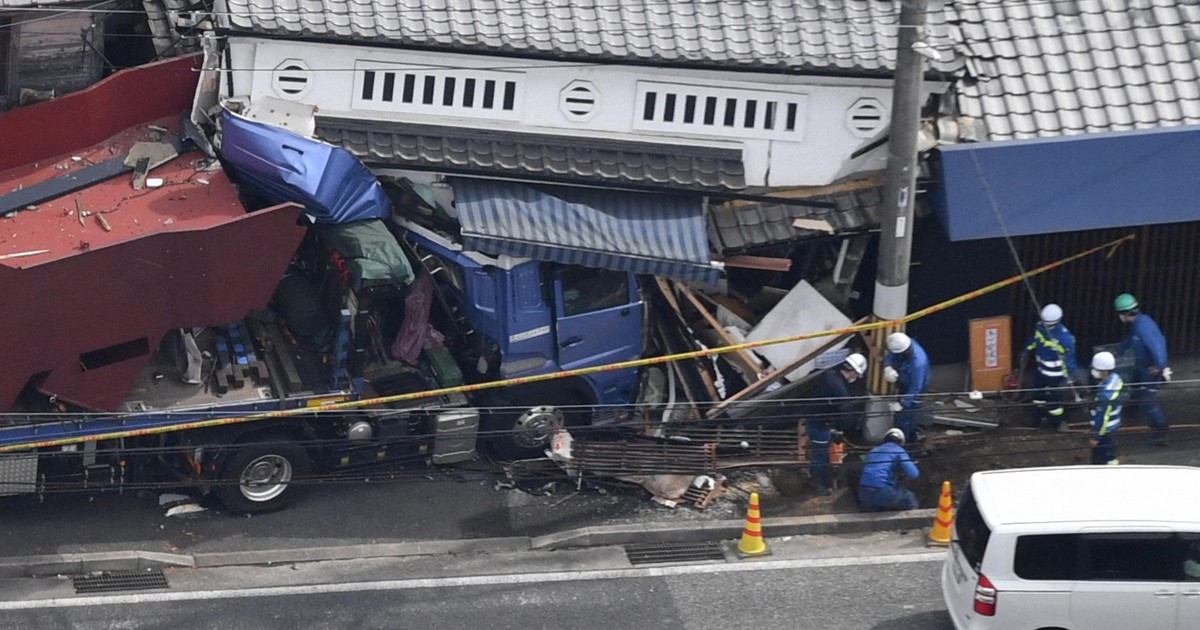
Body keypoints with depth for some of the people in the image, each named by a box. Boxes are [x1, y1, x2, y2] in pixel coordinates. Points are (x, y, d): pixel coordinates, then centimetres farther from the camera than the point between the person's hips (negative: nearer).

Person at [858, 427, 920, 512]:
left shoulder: (873, 451, 22)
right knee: (909, 498, 22)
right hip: (883, 493, -5)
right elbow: (913, 474, -5)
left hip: (864, 494, 5)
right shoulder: (899, 451, 5)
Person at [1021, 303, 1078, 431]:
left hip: (1055, 374, -7)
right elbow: (1032, 341, 7)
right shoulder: (1040, 327, -14)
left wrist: (1067, 378, -24)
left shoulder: (1065, 337, -33)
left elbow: (1069, 359, -25)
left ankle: (1055, 423, 35)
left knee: (1054, 398, 10)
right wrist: (1024, 356, 16)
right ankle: (1036, 419, 47)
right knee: (1038, 395, 25)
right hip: (1041, 370, 7)